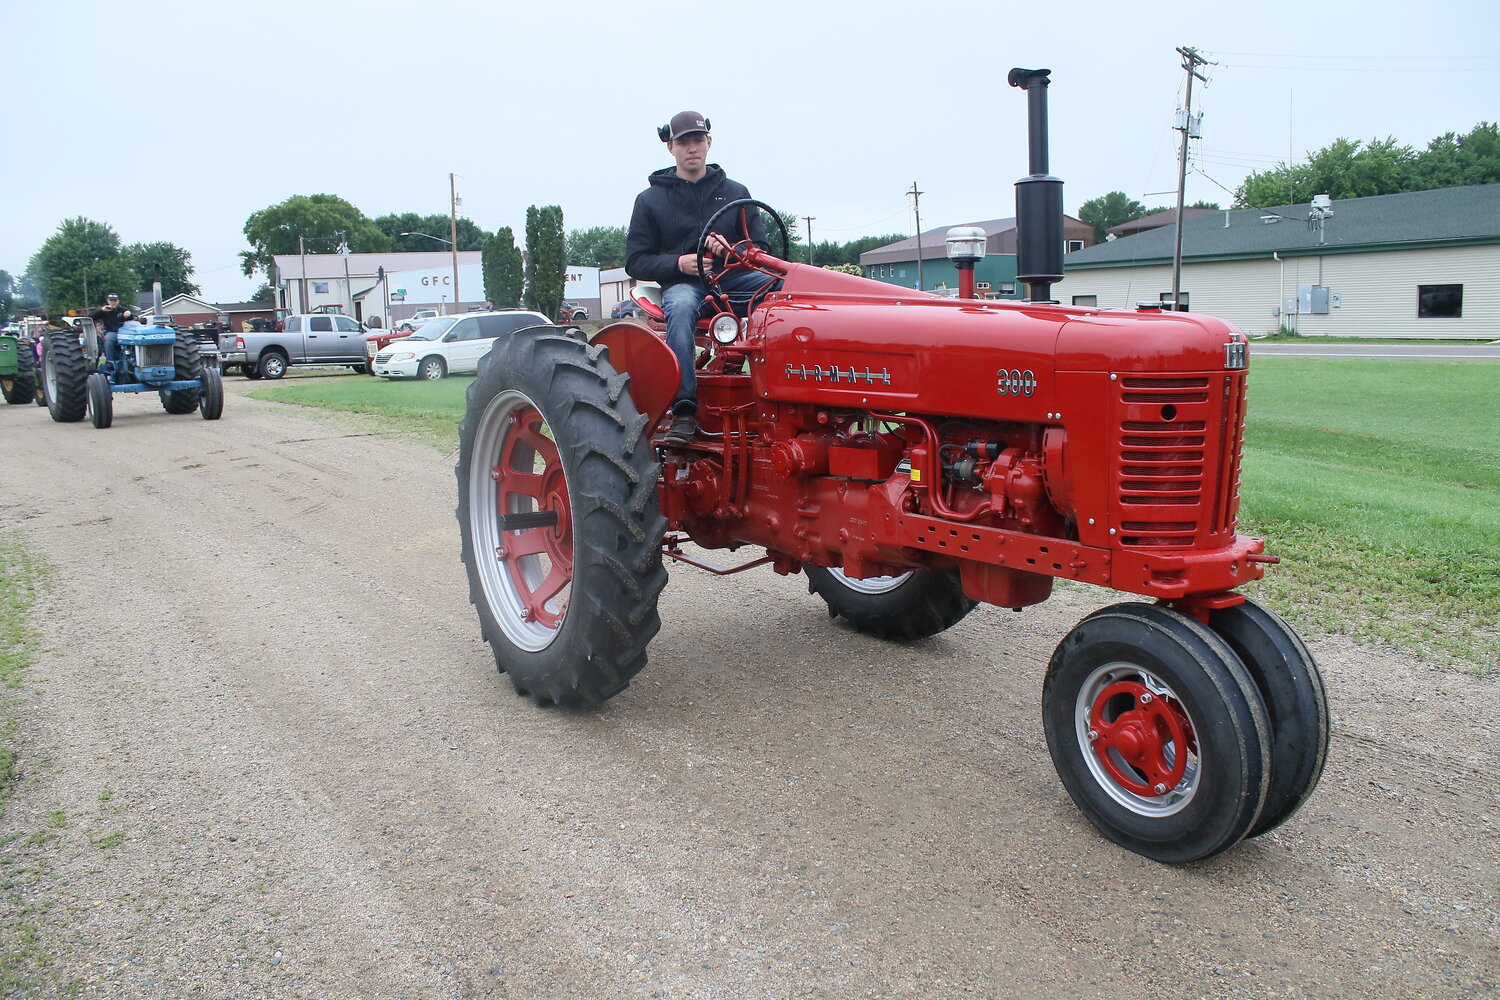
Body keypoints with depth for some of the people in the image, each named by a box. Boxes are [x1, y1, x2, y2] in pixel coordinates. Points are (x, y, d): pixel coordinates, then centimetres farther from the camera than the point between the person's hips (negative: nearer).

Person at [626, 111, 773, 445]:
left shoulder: (736, 192, 16)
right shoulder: (651, 199, 10)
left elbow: (760, 250, 11)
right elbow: (635, 262, 5)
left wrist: (729, 251, -12)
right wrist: (678, 263, -14)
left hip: (734, 279, 2)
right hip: (682, 282, -2)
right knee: (681, 307, -40)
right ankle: (684, 410, -43)